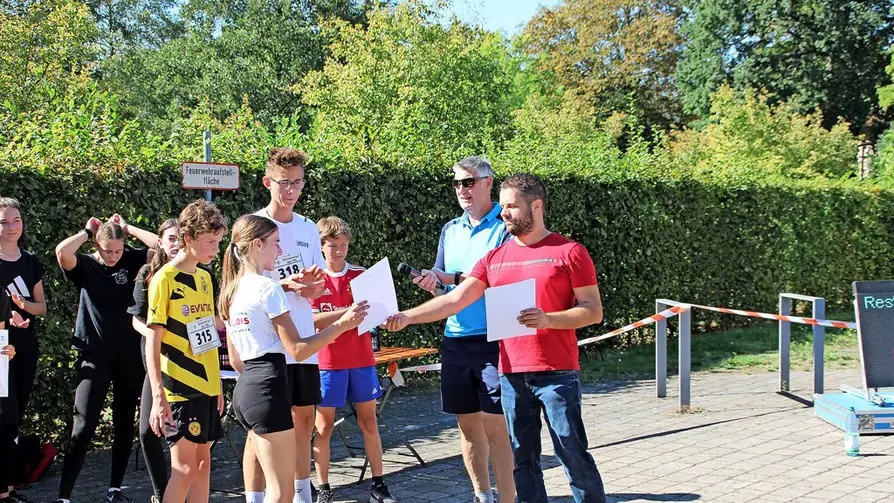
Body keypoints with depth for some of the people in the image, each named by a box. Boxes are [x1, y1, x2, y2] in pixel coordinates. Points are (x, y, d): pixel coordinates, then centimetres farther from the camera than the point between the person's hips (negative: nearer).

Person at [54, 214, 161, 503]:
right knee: (83, 426, -8)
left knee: (125, 424, 9)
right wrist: (87, 232, -9)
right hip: (95, 354, -3)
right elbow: (62, 251, -23)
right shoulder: (85, 266, -3)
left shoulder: (131, 261, 3)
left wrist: (127, 227, -4)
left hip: (129, 354, 3)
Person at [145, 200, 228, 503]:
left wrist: (216, 385, 15)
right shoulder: (165, 279, -11)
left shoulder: (204, 277, 11)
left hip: (206, 386, 7)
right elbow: (153, 341, -13)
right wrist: (158, 395, -20)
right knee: (184, 468, -7)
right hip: (180, 388, -7)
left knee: (202, 463, 10)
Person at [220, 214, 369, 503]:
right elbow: (298, 349, -13)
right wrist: (342, 324, -11)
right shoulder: (267, 287, -11)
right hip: (268, 389, -9)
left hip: (244, 390, 9)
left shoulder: (231, 292, 14)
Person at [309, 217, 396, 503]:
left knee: (369, 423, 6)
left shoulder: (361, 275, 6)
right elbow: (313, 320, -12)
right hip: (328, 361, -2)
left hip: (361, 359, 3)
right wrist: (348, 311, -24)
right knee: (324, 426, 2)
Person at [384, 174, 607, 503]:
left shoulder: (569, 252, -3)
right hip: (511, 375, 5)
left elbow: (593, 311, -4)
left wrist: (548, 319, -19)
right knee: (522, 457, 9)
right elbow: (454, 300, 3)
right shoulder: (495, 259, 10)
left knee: (573, 454, -2)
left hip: (557, 374, -5)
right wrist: (407, 316, -9)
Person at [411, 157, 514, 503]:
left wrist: (454, 278, -15)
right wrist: (432, 283, -7)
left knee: (495, 425, -7)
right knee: (467, 423, 12)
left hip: (493, 339, -6)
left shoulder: (505, 227, -5)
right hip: (455, 341, 6)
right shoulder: (451, 230, 15)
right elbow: (443, 289, 15)